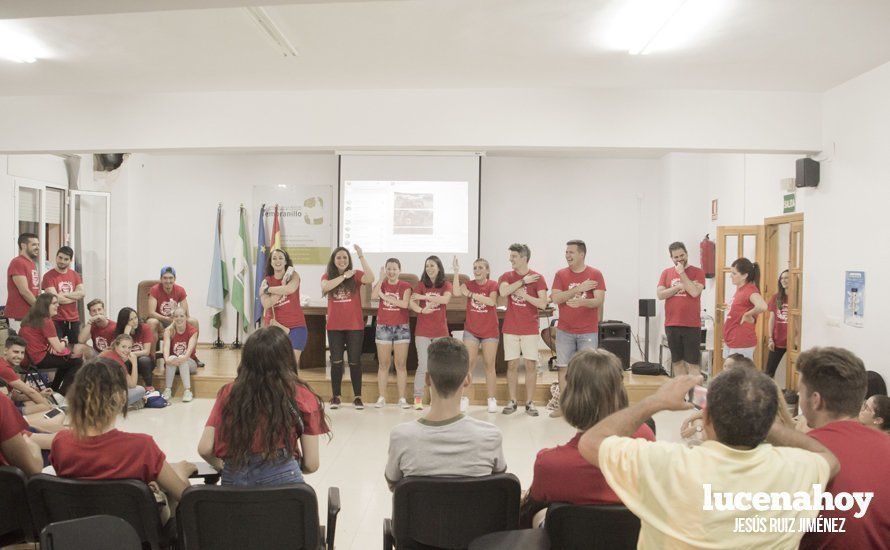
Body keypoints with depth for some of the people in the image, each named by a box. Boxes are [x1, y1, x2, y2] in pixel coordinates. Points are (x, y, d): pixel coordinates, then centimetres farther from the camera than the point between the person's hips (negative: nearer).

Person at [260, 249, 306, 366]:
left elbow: (290, 289, -23)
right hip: (275, 327, 2)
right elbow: (267, 304, -11)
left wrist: (268, 289, -9)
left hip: (295, 326, -2)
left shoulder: (293, 275, 1)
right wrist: (283, 285, -14)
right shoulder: (266, 281, 5)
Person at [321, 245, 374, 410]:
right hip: (334, 326, 1)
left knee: (355, 362, 5)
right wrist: (344, 276, -19)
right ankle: (335, 397, 15)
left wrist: (361, 256, -24)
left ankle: (357, 397, 13)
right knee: (336, 362, 7)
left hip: (355, 326, -1)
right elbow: (325, 287, -19)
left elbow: (370, 279, -21)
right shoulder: (327, 275, 3)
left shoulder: (356, 275, -1)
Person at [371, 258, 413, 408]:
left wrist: (384, 296, -14)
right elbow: (373, 296, -15)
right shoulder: (381, 284, 6)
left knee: (401, 364, 1)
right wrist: (382, 277, -15)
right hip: (383, 327, 1)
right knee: (383, 364, 3)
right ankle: (381, 397, 8)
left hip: (401, 328, -1)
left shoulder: (405, 286, 2)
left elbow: (405, 303, -16)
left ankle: (402, 398, 5)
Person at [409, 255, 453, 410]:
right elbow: (412, 303, -8)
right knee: (423, 366, -4)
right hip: (422, 331, -1)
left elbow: (445, 299, -16)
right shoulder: (421, 285, 5)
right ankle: (418, 399, 2)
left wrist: (423, 297, -19)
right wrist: (421, 310, -28)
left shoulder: (446, 285, 4)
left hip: (441, 331, 1)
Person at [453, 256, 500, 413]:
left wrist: (471, 294, -23)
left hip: (490, 331, -1)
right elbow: (457, 292, -19)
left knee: (490, 365, 4)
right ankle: (464, 398, 7)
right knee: (468, 364, 0)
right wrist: (456, 272, -24)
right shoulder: (469, 284, 1)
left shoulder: (492, 285, -5)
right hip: (471, 330, 1)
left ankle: (492, 399, 12)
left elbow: (491, 301, -23)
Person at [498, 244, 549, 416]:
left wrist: (524, 295, -15)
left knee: (531, 364, 0)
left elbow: (543, 303, -9)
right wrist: (523, 281, -17)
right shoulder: (507, 276, 4)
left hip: (530, 329, -1)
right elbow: (503, 291, -18)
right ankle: (512, 401, 14)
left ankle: (530, 402, 9)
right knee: (512, 364, 5)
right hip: (511, 329, 2)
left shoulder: (537, 278, -2)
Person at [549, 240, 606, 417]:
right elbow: (555, 298, -7)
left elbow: (599, 300, -11)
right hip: (564, 330, 2)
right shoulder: (561, 274, 4)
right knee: (563, 367, 5)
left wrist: (582, 302, -30)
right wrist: (579, 289, -15)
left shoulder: (595, 274, -1)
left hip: (588, 331, -2)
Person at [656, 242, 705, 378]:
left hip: (691, 325, -4)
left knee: (692, 363, -2)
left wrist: (682, 273, -13)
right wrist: (680, 286, -9)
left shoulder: (697, 272, -1)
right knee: (677, 361, 11)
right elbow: (660, 294, -1)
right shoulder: (666, 273, 9)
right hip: (671, 325, 4)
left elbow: (694, 292, -16)